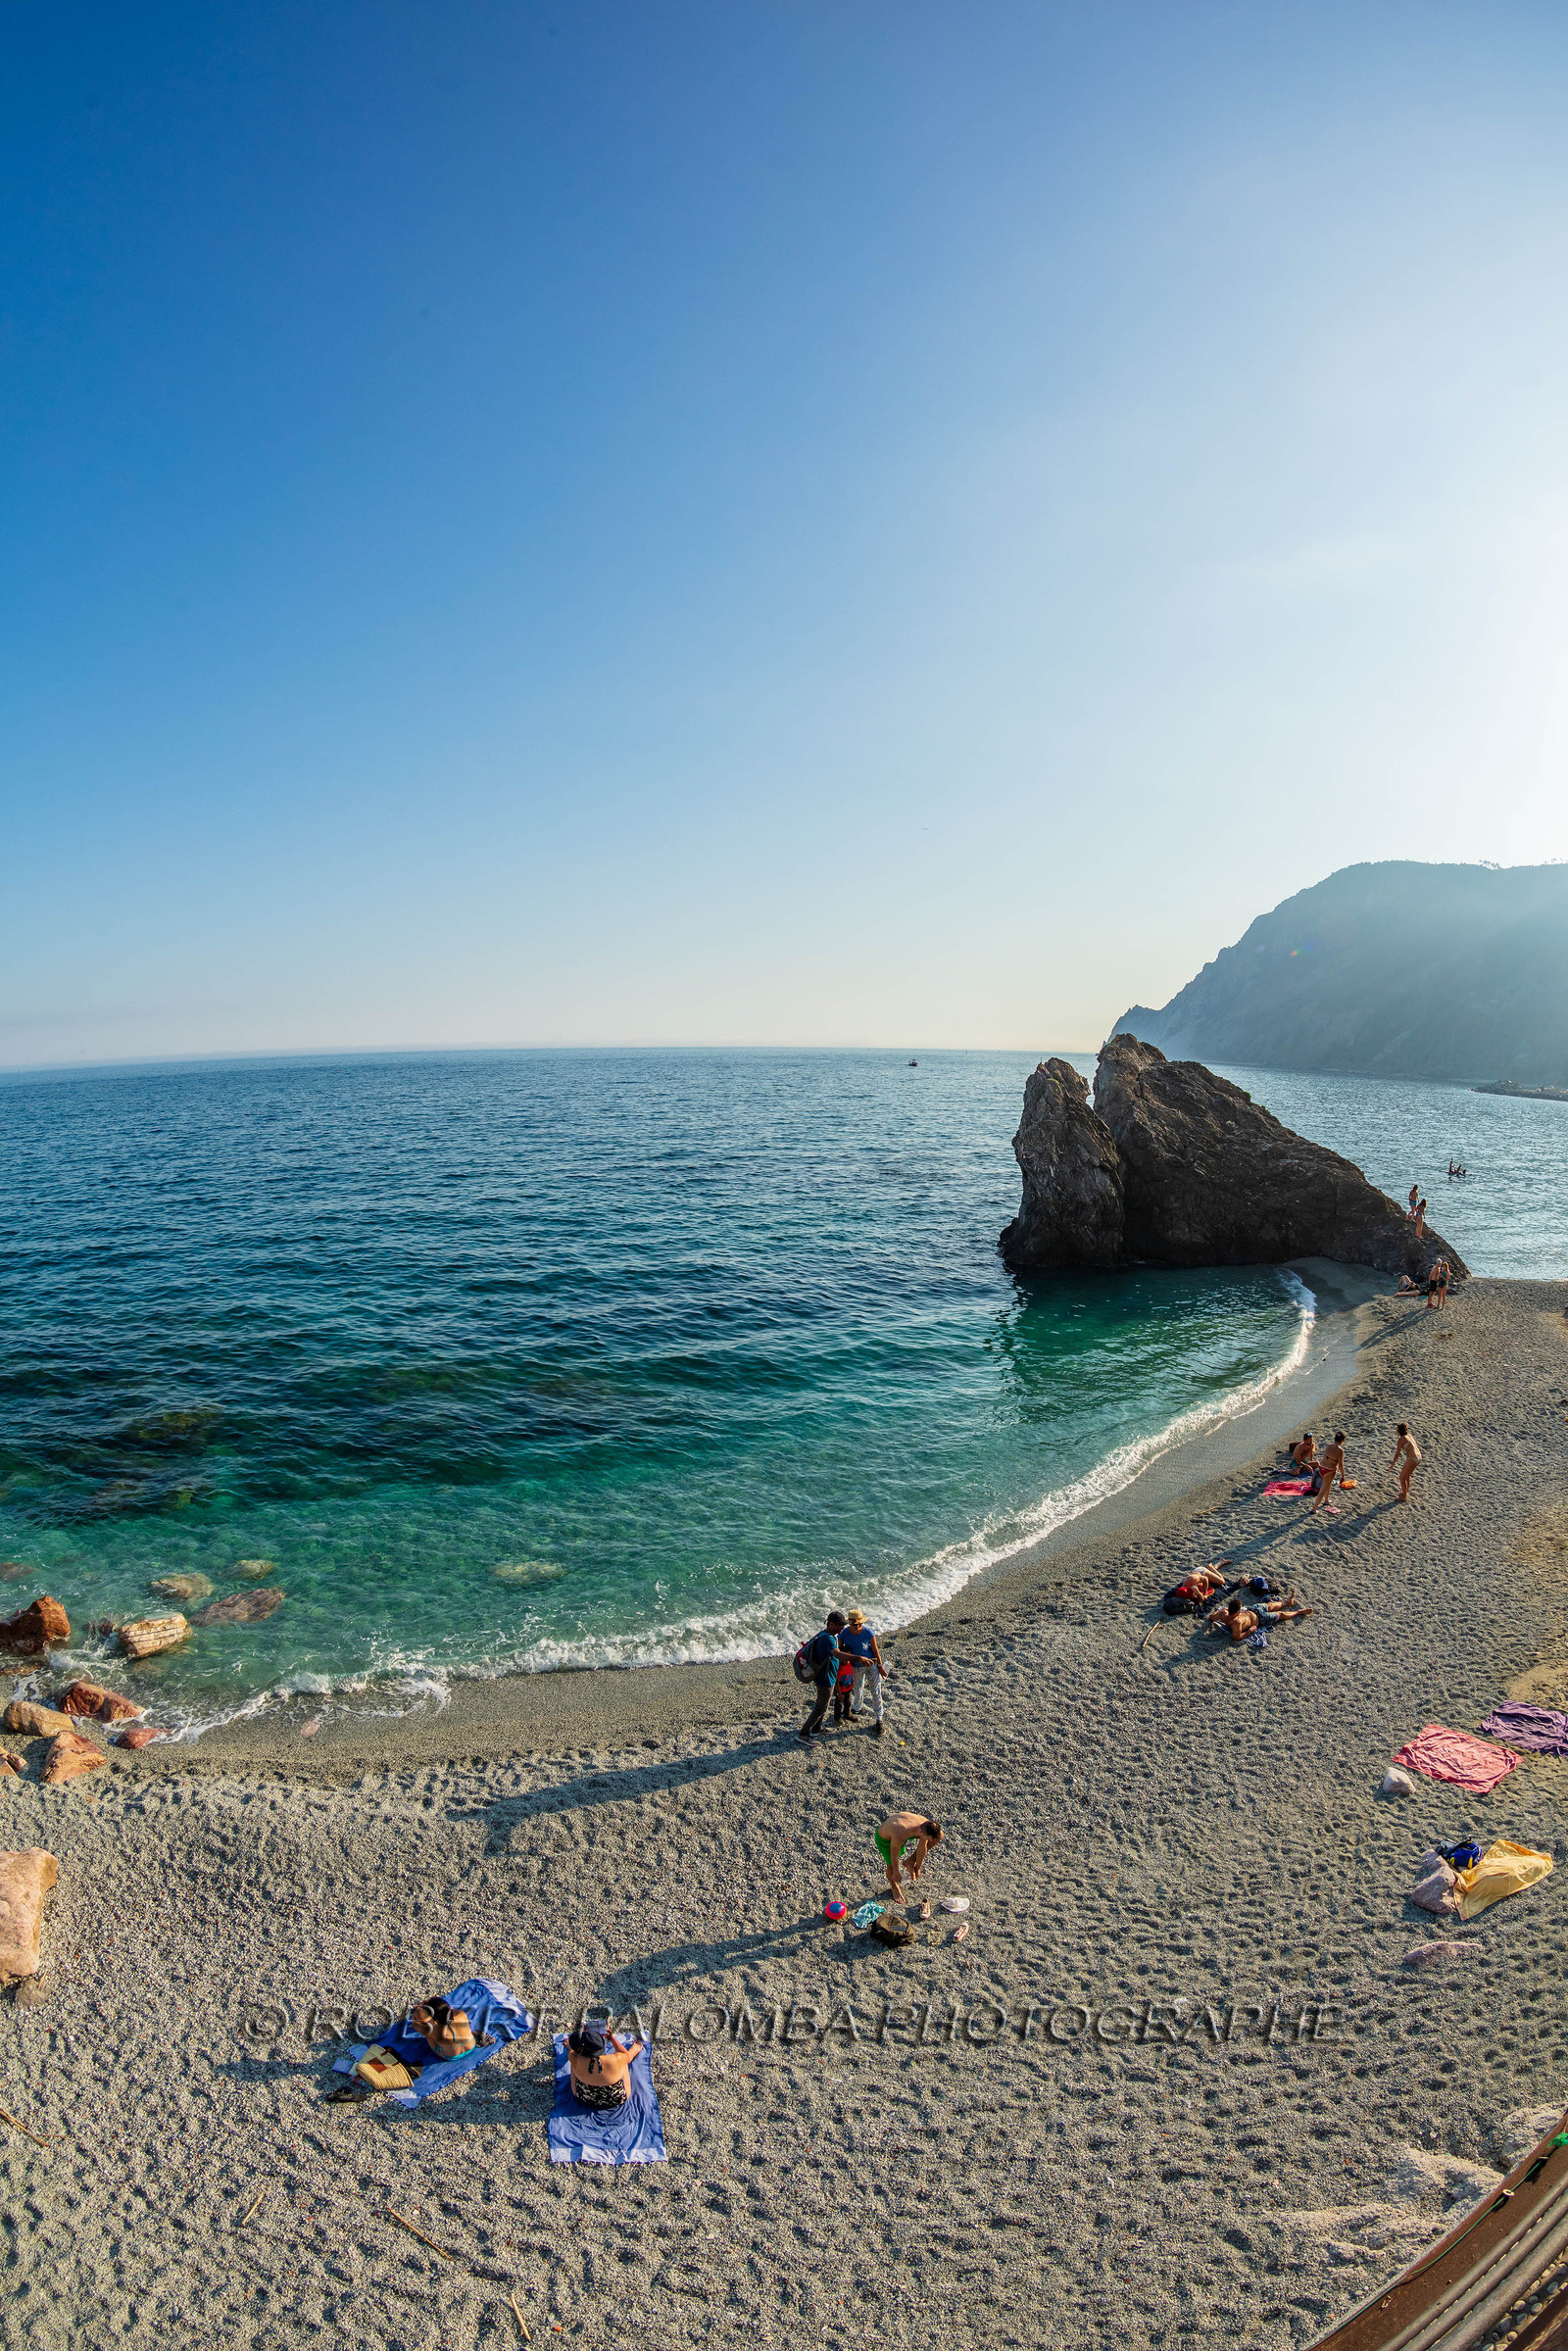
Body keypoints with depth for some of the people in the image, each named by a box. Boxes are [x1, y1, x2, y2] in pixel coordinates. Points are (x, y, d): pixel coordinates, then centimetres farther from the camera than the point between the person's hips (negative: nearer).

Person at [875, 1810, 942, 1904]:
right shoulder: (899, 1836, -44)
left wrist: (918, 1868, 4)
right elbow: (894, 1857, -24)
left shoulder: (926, 1825, -28)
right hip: (885, 1838, -5)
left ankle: (910, 1861, 9)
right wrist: (896, 1874, -6)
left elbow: (922, 1848, -9)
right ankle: (894, 1887, 36)